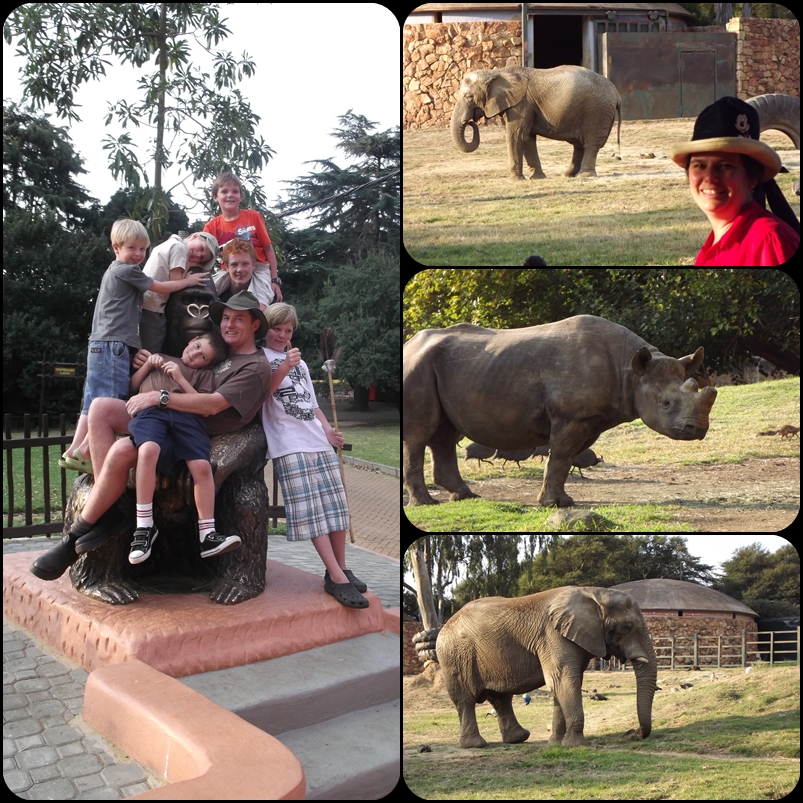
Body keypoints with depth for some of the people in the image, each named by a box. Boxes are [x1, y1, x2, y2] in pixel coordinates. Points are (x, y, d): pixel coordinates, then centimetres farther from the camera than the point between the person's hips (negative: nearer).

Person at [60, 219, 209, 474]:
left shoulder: (115, 271, 22)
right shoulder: (127, 270, -7)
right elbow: (161, 288, 0)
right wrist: (188, 281, 12)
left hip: (101, 345, 10)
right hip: (114, 345, -10)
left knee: (94, 403, 9)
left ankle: (74, 451, 8)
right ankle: (85, 452, -9)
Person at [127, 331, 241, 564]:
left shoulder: (203, 373, 30)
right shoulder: (160, 359, 36)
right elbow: (132, 386, 31)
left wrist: (180, 378, 4)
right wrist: (148, 364, 16)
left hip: (185, 416, 1)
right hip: (151, 411, -1)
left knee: (202, 466, -24)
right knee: (148, 450, -35)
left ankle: (207, 535, -17)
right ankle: (144, 527, -28)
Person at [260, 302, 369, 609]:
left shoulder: (300, 362, 26)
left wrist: (328, 430, 8)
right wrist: (284, 369, -19)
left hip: (320, 442, 7)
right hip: (290, 445, -7)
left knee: (336, 506, 2)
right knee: (310, 511, -11)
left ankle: (341, 570, 11)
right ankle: (336, 577, -12)